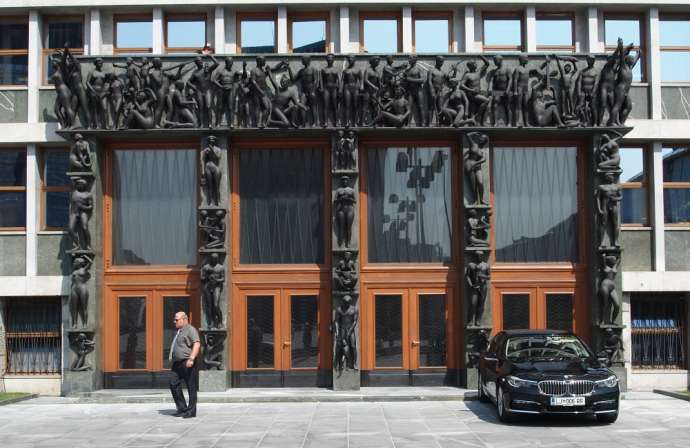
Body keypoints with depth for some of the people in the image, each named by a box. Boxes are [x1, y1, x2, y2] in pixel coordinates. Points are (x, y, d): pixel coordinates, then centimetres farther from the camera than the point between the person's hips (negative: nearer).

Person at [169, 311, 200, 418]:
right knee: (173, 384, 1)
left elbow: (197, 344, -20)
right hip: (177, 364, 9)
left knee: (191, 387, -2)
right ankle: (182, 408, 10)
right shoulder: (179, 332, 21)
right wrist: (173, 359, 24)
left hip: (188, 364, -9)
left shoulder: (190, 330, -8)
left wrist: (191, 359, -28)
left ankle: (191, 411, 3)